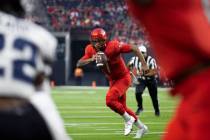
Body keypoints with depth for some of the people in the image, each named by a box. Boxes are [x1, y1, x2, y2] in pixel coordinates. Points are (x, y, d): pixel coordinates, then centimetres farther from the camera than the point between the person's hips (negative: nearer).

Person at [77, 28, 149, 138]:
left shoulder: (113, 46, -28)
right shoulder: (91, 49, -11)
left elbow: (134, 49, -20)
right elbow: (79, 64, -16)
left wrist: (144, 64, -21)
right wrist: (91, 59, -35)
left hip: (123, 78, -7)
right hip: (112, 80, 7)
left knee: (110, 100, -26)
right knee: (121, 107, 14)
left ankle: (128, 119, -2)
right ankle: (141, 127, 33)